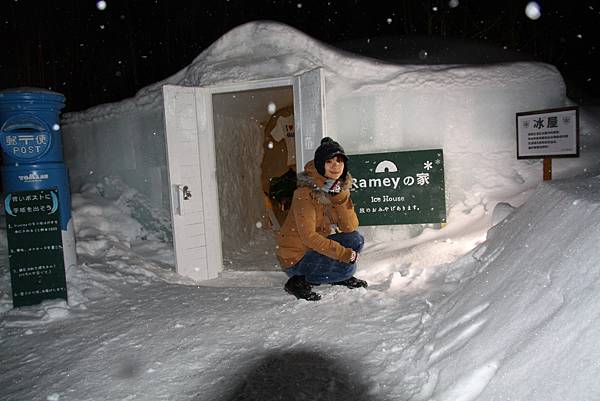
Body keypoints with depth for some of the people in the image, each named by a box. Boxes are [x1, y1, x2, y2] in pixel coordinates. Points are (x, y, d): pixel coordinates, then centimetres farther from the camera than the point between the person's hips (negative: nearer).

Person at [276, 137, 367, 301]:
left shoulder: (340, 188, -1)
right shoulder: (305, 193, -23)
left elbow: (351, 227, -10)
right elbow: (308, 236, -26)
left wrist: (339, 196, -22)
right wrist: (343, 253, -27)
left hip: (315, 247, 7)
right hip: (295, 257, -7)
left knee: (356, 239, -7)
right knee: (347, 266, -19)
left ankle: (342, 276, 16)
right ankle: (299, 281, -5)